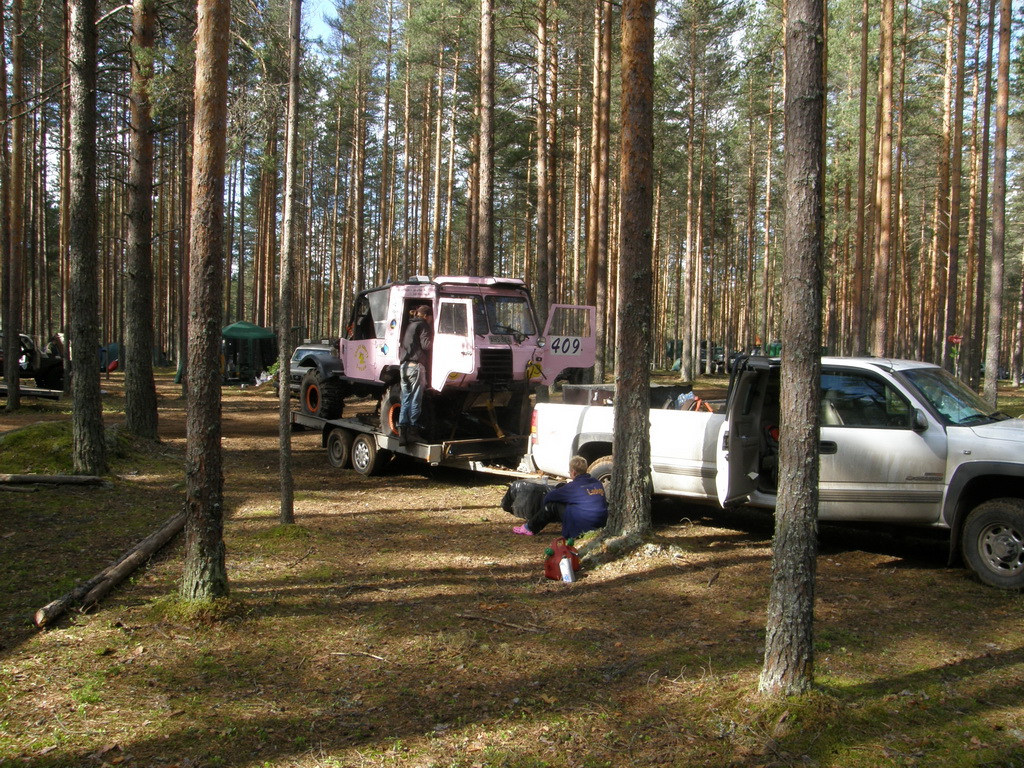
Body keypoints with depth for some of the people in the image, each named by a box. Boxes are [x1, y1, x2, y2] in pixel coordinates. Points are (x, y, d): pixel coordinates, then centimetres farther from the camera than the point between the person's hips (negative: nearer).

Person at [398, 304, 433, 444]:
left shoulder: (410, 326, 23)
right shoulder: (422, 325, -1)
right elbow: (426, 344, -11)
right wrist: (434, 340, 5)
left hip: (404, 365, 7)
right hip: (416, 365, -7)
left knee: (406, 400, 6)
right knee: (416, 400, -3)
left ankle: (402, 431, 1)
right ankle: (413, 430, -2)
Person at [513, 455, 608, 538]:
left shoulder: (573, 486, -9)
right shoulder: (598, 483, 8)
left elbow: (548, 497, 0)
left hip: (581, 528, -7)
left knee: (552, 505, 5)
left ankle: (530, 528, 19)